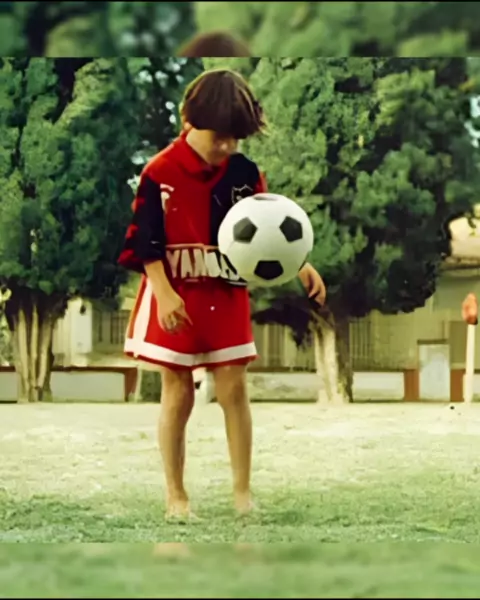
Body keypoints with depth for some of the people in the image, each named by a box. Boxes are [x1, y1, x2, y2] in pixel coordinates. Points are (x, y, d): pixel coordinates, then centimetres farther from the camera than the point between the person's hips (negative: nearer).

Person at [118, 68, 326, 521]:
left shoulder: (244, 172, -1)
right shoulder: (160, 173, -13)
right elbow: (146, 242, -12)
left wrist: (301, 265, -13)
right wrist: (165, 295, -21)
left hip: (228, 297, 3)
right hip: (177, 299, -3)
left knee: (234, 390, 4)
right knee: (177, 395, 5)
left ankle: (242, 490, 14)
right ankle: (176, 495, 16)